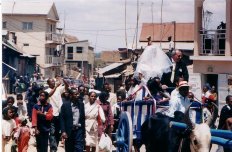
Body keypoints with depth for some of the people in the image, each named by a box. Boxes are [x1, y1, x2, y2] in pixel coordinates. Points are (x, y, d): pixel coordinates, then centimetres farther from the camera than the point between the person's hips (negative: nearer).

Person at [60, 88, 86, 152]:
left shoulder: (81, 104, 5)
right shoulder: (65, 105, -4)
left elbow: (83, 118, 8)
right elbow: (62, 119, -6)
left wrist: (84, 131, 8)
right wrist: (63, 131, -14)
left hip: (79, 130, 1)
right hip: (69, 131, -1)